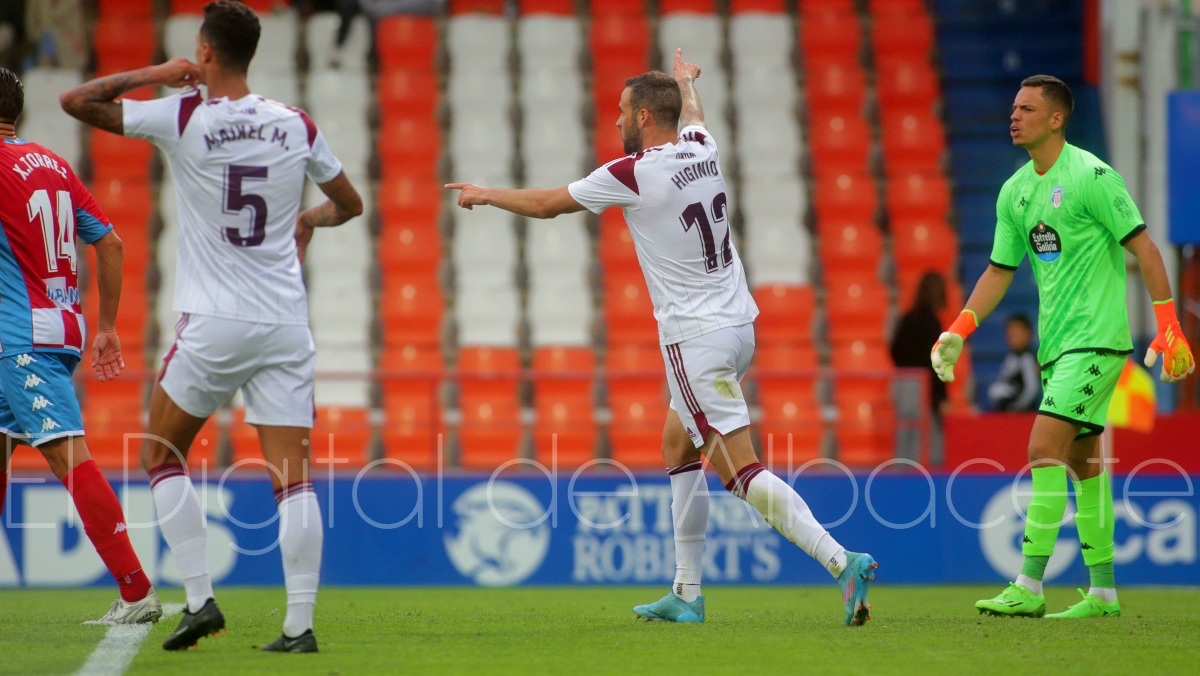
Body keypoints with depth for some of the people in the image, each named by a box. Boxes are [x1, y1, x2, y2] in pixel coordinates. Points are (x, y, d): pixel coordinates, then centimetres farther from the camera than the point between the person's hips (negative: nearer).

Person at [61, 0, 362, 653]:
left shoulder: (183, 117, -7)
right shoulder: (296, 126, 5)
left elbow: (76, 100, 0)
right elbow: (350, 204, 20)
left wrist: (155, 73, 7)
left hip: (214, 325, -3)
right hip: (286, 324, 3)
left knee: (162, 457, 14)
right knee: (292, 479, 1)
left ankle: (200, 599, 4)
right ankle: (300, 624, -5)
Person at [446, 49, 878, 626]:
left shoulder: (633, 173, -13)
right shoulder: (702, 150, 7)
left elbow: (546, 204, 1)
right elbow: (690, 114, 34)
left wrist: (485, 194, 18)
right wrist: (684, 81, 57)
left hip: (696, 338, -8)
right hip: (739, 324, 8)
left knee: (741, 473, -10)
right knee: (677, 449, 19)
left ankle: (843, 562, -22)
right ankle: (687, 595, 19)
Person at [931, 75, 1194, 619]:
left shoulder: (1091, 176, -11)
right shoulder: (1014, 192, 12)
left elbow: (1143, 248, -11)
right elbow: (999, 271, 19)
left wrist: (1168, 326, -15)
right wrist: (958, 331, 9)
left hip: (1095, 339, -8)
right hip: (1056, 344, 8)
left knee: (1045, 451, -15)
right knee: (1082, 462, 10)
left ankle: (1029, 588, -15)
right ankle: (1103, 591, 16)